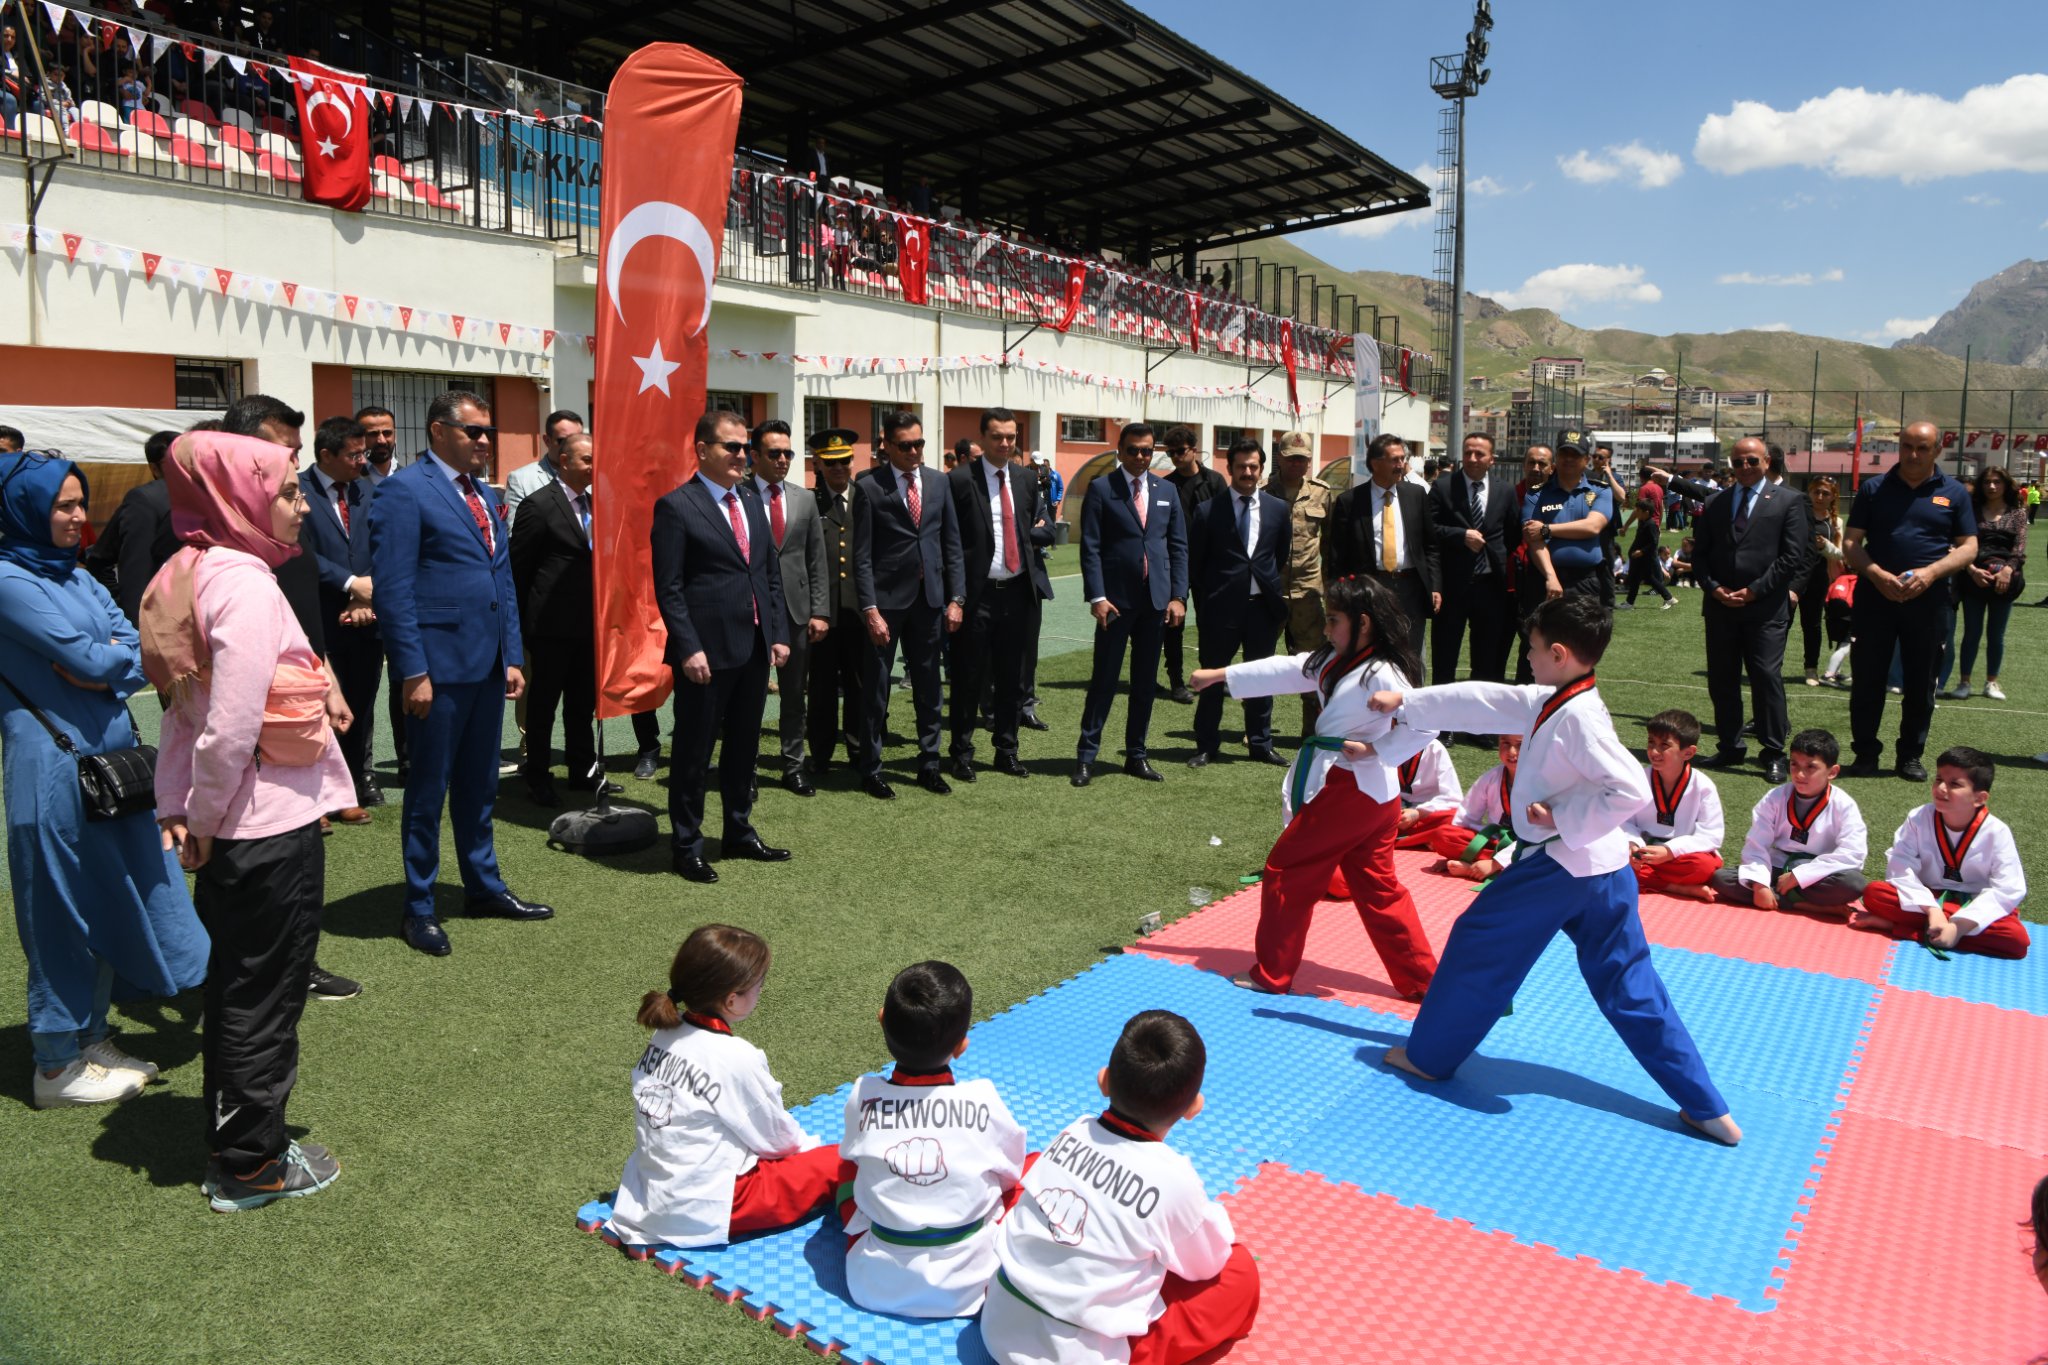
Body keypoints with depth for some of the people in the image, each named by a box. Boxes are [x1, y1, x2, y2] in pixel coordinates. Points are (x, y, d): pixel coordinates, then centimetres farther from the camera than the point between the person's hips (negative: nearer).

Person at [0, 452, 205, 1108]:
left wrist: (105, 664, -14)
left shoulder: (77, 577, 12)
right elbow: (87, 659, -17)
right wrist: (121, 653, 2)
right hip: (54, 764, -8)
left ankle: (92, 1039, 28)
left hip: (111, 754, 8)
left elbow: (142, 654, 5)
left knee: (111, 901, 14)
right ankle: (58, 1065, 17)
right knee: (63, 908, 3)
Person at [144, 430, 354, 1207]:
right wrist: (203, 820, -11)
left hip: (232, 830, 9)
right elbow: (231, 727, -24)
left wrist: (177, 809, 10)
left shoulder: (192, 575, 8)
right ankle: (253, 1166, 20)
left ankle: (234, 1148, 35)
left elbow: (184, 705, 9)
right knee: (265, 997, 5)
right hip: (274, 830, -9)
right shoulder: (247, 585, -20)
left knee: (238, 989, 20)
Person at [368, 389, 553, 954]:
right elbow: (393, 590, -14)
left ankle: (484, 886, 30)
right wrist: (413, 671, -18)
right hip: (439, 666, -7)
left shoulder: (484, 493, 15)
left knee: (480, 784, 17)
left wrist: (512, 657, 12)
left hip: (488, 665, 7)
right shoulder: (404, 491, -9)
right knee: (429, 789, 4)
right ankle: (418, 908, 17)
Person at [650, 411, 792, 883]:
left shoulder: (751, 501, 13)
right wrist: (689, 649, -17)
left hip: (755, 647, 7)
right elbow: (668, 589, -11)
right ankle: (686, 846, 16)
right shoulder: (676, 506, -8)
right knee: (694, 751, 4)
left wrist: (779, 633, 8)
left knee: (744, 746, 17)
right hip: (707, 650, -7)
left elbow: (772, 572, 16)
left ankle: (740, 833, 31)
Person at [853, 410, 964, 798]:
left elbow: (952, 544, 9)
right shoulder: (870, 486, -6)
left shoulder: (938, 482, 7)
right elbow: (862, 555, -9)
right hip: (886, 599, -4)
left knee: (929, 687, 12)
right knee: (876, 689, 5)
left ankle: (929, 765, 24)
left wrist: (956, 598, 2)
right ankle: (870, 769, 17)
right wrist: (870, 610, -14)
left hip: (929, 598, 4)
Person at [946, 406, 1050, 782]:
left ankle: (1007, 751, 25)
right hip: (977, 594, -5)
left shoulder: (1026, 479, 10)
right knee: (969, 678, 5)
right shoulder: (960, 479, -7)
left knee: (1012, 677, 13)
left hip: (1017, 592, 5)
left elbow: (1044, 530, 18)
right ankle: (962, 753, 18)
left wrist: (1025, 535, -1)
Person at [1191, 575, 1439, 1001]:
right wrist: (1220, 675, 17)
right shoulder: (1337, 662, 10)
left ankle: (1271, 974, 15)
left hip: (1351, 791, -10)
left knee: (1286, 872, 3)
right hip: (1370, 794, 10)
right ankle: (1420, 979, 21)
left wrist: (1373, 749, -21)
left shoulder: (1380, 675, -19)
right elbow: (1284, 670, 16)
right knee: (1378, 889, 15)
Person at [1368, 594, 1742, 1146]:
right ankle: (1707, 1108, 15)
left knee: (1477, 944, 8)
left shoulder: (1578, 716, -20)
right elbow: (1480, 700, 15)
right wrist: (1404, 702, 20)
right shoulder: (1552, 703, 8)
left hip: (1558, 866, -9)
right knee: (1628, 986, 13)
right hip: (1601, 868, 9)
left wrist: (1561, 818, -18)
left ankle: (1429, 1055, 24)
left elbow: (1631, 790, -26)